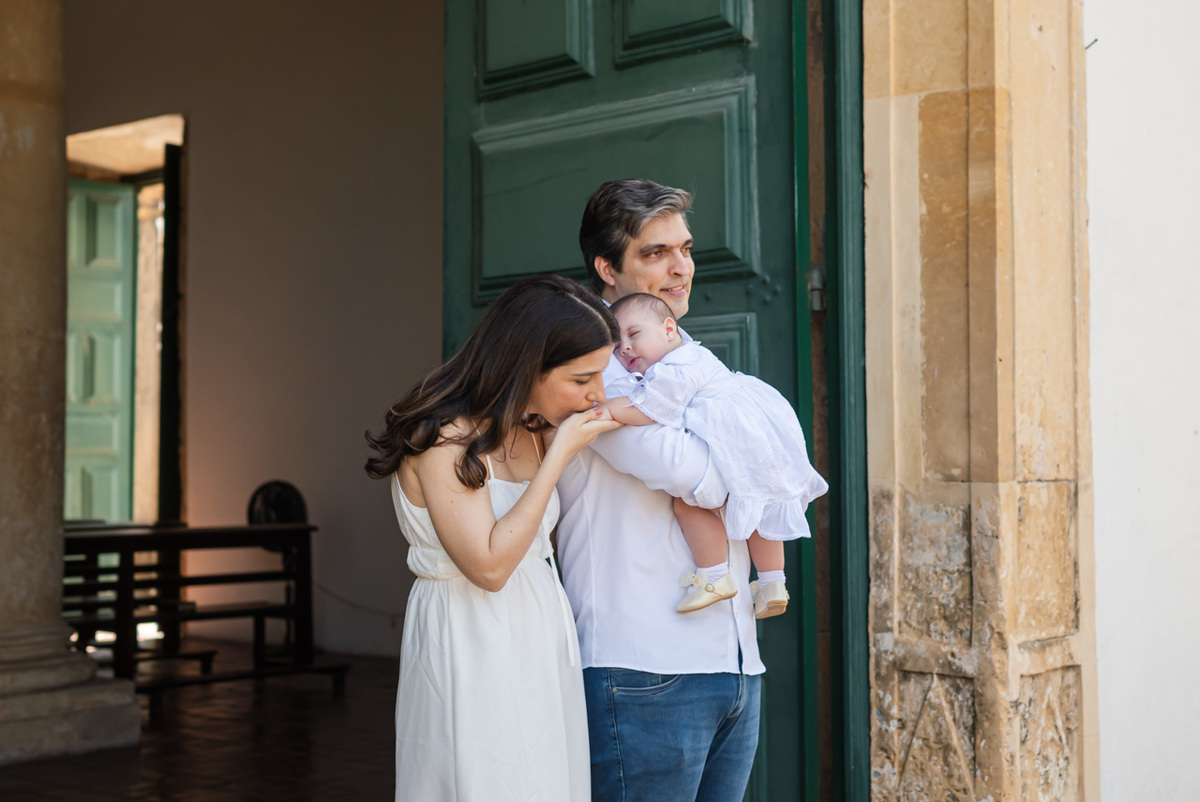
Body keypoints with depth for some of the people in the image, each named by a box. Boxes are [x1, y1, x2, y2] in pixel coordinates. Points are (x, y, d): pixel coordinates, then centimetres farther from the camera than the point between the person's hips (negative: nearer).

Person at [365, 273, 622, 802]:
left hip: (539, 649, 8)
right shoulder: (444, 436, -17)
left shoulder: (528, 434, 8)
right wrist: (560, 453, -20)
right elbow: (489, 565, -23)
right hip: (472, 647, -8)